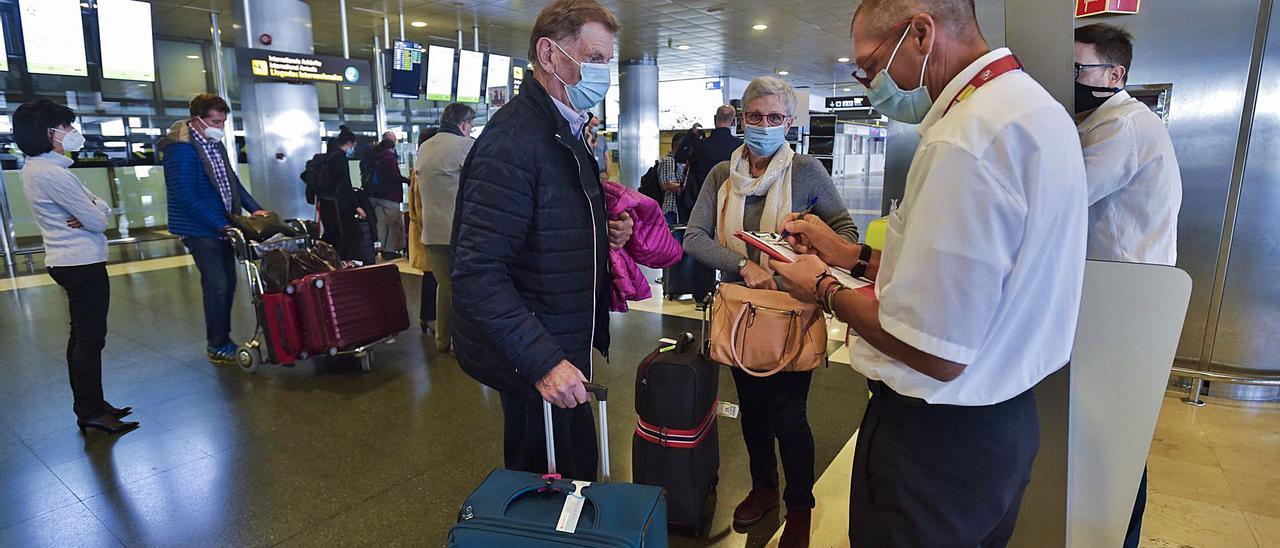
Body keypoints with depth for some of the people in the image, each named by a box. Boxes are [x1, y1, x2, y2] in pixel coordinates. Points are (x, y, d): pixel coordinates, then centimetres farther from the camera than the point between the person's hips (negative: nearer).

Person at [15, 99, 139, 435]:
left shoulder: (36, 168, 12)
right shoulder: (51, 173, -19)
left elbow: (100, 209, 9)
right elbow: (100, 221, -18)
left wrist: (92, 208, -12)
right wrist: (96, 210, 2)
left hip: (66, 262, 10)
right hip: (83, 263, -10)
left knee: (81, 335, 16)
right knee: (91, 336, -3)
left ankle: (87, 405, 26)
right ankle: (91, 412, 5)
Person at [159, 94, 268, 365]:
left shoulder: (214, 143, 10)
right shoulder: (182, 149, -16)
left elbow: (232, 180, 16)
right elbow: (185, 195, -21)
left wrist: (255, 209, 4)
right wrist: (221, 225, -20)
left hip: (222, 226, 8)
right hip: (201, 230, -8)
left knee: (227, 283, 11)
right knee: (217, 286, -6)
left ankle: (222, 340, 23)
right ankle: (217, 347, 6)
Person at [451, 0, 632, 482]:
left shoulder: (566, 131, 12)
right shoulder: (514, 139, -21)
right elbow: (477, 272, -26)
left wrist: (606, 233, 4)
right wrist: (543, 360, -31)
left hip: (561, 343, 10)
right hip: (532, 357, -10)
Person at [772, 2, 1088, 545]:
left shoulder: (963, 141, -26)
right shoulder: (1034, 107, 6)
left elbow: (935, 353, -26)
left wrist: (824, 289, -11)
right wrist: (849, 255, 9)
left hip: (940, 437, -10)